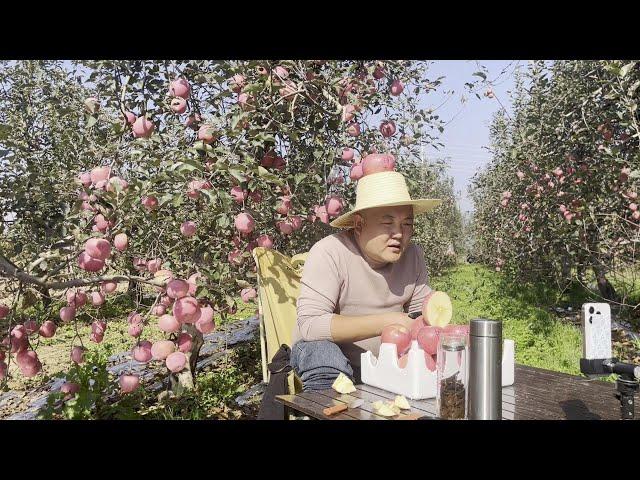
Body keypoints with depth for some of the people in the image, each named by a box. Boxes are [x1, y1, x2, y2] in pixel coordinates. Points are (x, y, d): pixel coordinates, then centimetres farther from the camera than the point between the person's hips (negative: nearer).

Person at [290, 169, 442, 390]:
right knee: (322, 352, -36)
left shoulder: (413, 255, -3)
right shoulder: (329, 253, -20)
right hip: (328, 349, -4)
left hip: (386, 358, 5)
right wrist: (383, 323, -32)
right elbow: (310, 324, -28)